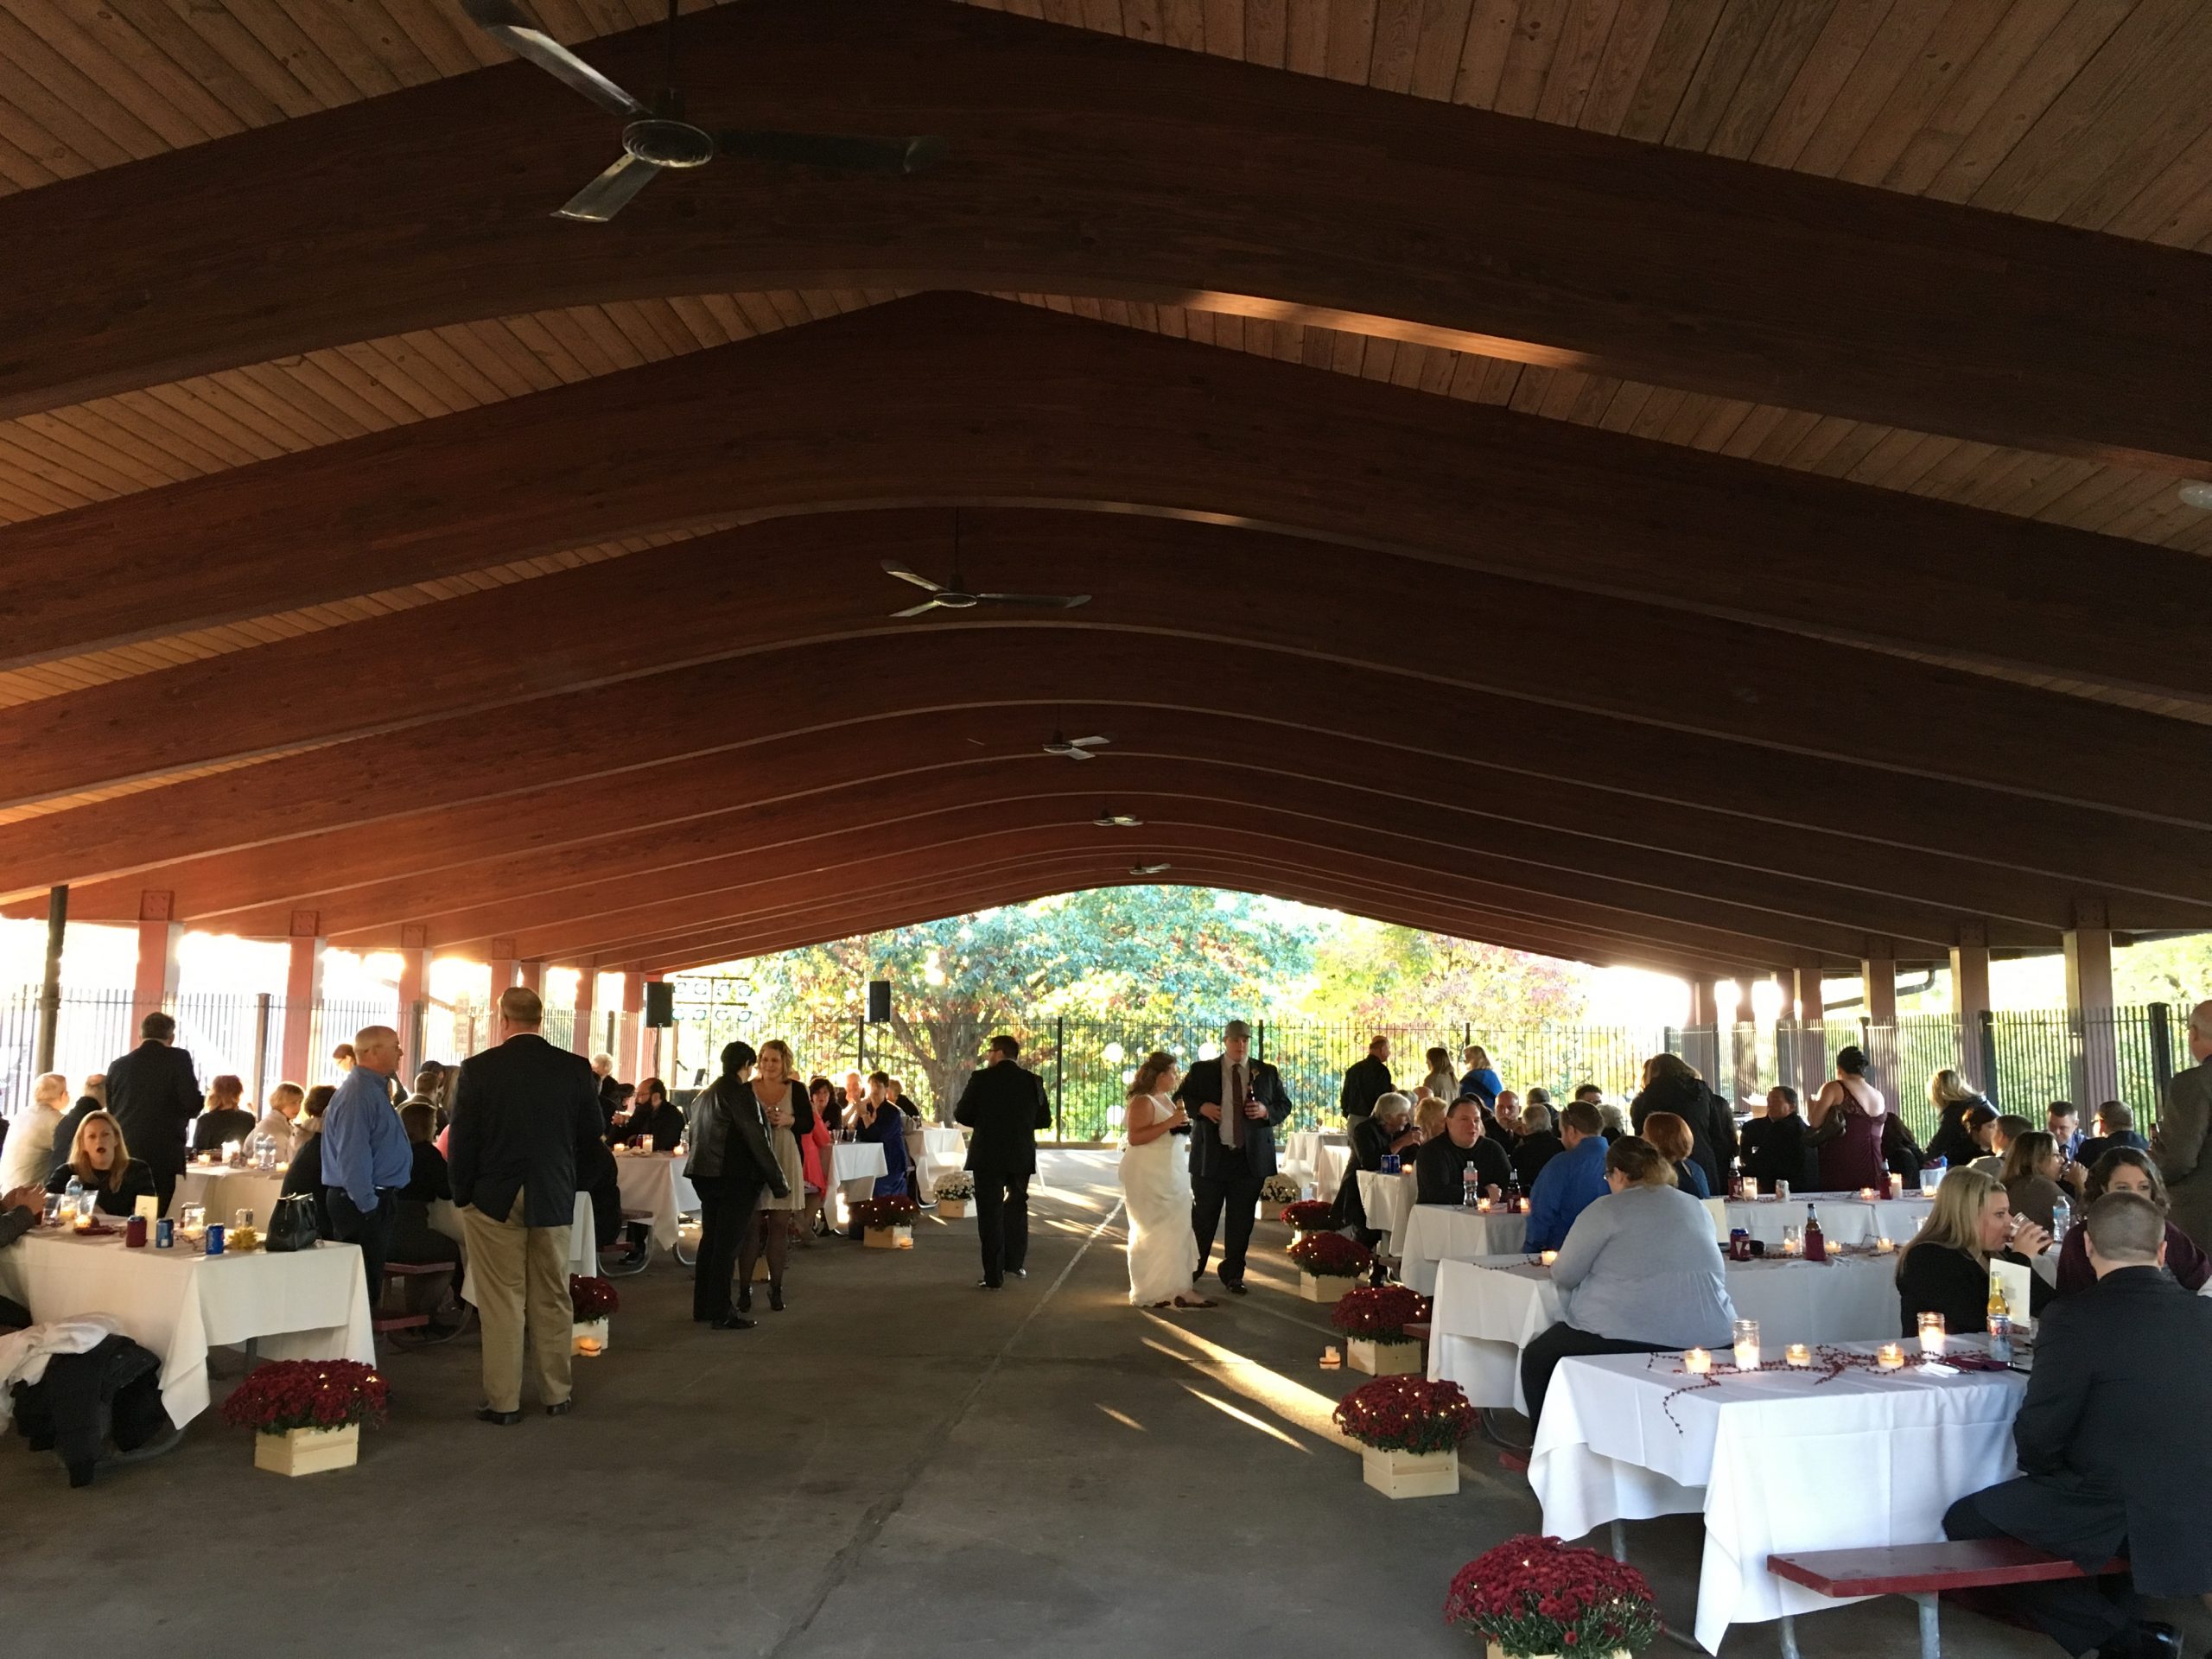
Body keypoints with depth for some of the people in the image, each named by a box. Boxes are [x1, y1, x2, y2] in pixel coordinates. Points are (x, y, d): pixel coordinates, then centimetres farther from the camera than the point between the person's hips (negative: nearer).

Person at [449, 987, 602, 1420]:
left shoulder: (478, 1069, -9)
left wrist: (462, 1194, 4)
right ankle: (556, 1393, 20)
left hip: (494, 1198, -2)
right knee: (552, 1299, 12)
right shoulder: (575, 1068, -5)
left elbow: (460, 1140, -7)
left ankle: (502, 1401, 8)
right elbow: (594, 1129, 4)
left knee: (501, 1302, 5)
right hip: (554, 1198, 2)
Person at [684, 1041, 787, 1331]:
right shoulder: (739, 1092, -13)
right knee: (727, 1244, -6)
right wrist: (777, 1180, -10)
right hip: (735, 1177, -9)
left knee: (710, 1239, 14)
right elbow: (756, 1139, -16)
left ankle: (703, 1307, 20)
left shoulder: (706, 1094, 15)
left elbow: (694, 1137, 22)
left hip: (706, 1175, 9)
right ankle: (721, 1313, -4)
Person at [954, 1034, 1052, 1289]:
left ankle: (994, 1276, 0)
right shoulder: (1032, 1081, 0)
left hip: (988, 1156, -3)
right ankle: (1015, 1263, 26)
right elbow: (1044, 1120, 5)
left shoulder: (981, 1078, -10)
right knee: (1016, 1206, 22)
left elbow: (961, 1115, -6)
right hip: (1022, 1157, 3)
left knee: (990, 1213, 2)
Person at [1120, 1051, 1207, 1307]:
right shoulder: (1143, 1101, -15)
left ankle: (1173, 1286, 12)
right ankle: (1152, 1292, 0)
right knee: (1154, 1231, -5)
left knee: (1174, 1228, 8)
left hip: (1169, 1173, 10)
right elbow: (1135, 1137, -25)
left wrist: (1182, 1122, 10)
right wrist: (1169, 1123, -25)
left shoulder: (1166, 1098, 13)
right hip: (1148, 1175, -10)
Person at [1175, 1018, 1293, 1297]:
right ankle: (1191, 1269, 23)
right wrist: (1200, 1107, -11)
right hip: (1210, 1156, -1)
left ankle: (1233, 1274, 18)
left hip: (1251, 1157, 1)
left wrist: (1266, 1111, -8)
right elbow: (1180, 1097, 7)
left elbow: (1284, 1105, 13)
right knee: (1203, 1217, 5)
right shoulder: (1202, 1071, 3)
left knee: (1241, 1220, 6)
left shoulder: (1267, 1073, 8)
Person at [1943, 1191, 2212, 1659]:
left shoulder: (2074, 1318, -18)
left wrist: (2040, 1470, 9)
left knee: (1964, 1522, 10)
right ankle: (2118, 1618, 27)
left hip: (2113, 1524, -7)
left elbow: (2037, 1434, -13)